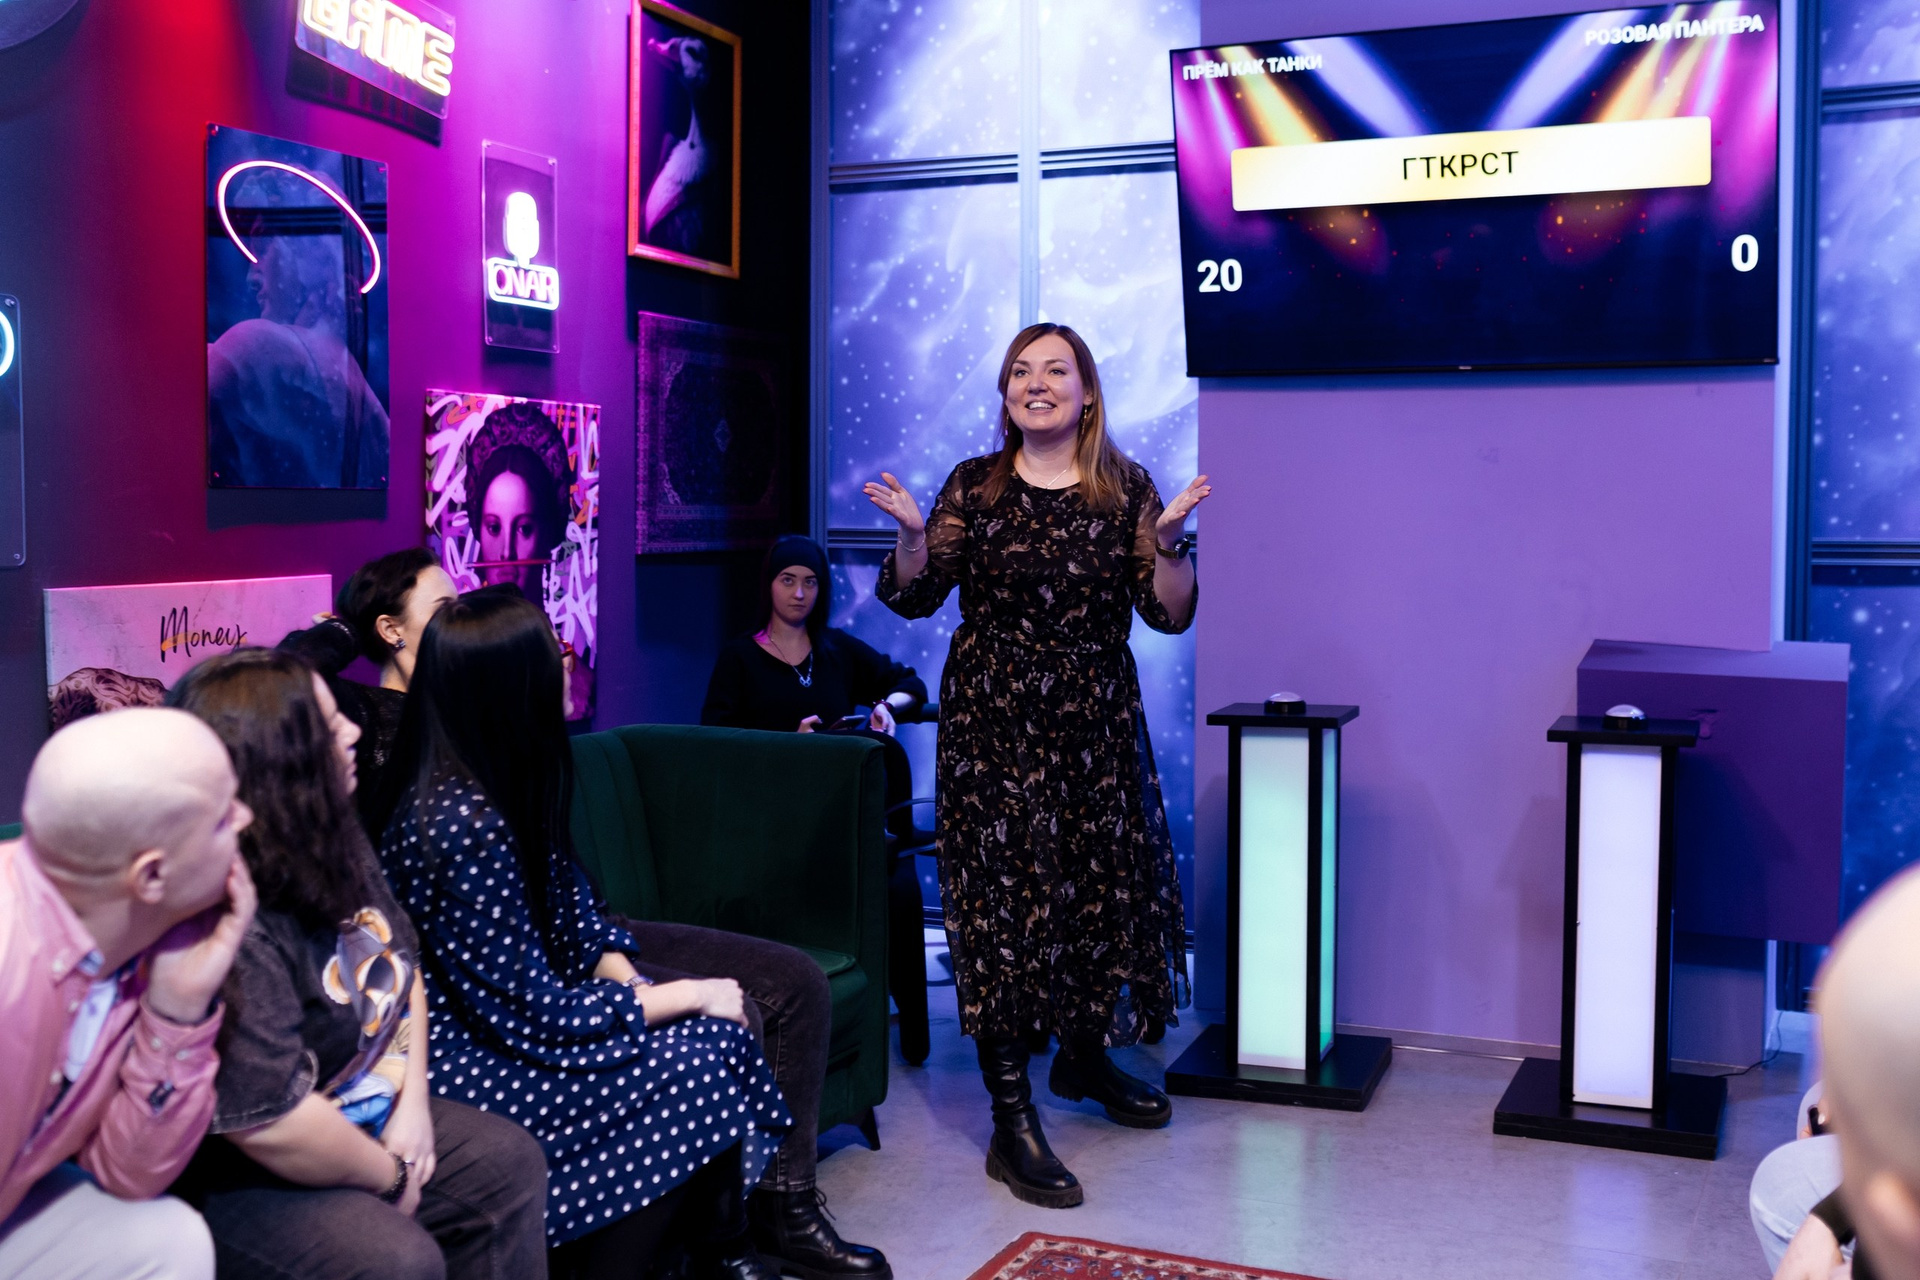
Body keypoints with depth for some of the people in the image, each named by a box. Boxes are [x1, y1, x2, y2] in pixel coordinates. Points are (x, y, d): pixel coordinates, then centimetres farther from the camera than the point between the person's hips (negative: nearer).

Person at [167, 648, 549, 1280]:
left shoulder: (333, 842, -2)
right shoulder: (235, 927, -32)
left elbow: (401, 959, 10)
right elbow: (272, 1126, -31)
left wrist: (413, 1102, -1)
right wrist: (393, 1177, -14)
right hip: (237, 1179, -9)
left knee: (511, 1160, 11)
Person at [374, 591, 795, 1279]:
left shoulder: (504, 790, 1)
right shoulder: (464, 826, -27)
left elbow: (573, 915, 11)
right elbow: (539, 1017, -23)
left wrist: (630, 981, -7)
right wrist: (685, 996, -14)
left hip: (499, 1023, 9)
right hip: (465, 1070, -8)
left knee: (721, 1022, -2)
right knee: (699, 1063, -14)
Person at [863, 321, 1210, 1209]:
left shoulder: (1126, 488, 3)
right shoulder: (974, 485, 2)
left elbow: (1170, 614, -2)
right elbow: (911, 599, 1)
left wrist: (1168, 541, -19)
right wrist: (913, 537, -18)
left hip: (1097, 720, 2)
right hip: (992, 720, -2)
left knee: (1103, 879, 12)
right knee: (1002, 895, -5)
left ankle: (1085, 1054, 39)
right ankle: (1012, 1124, 1)